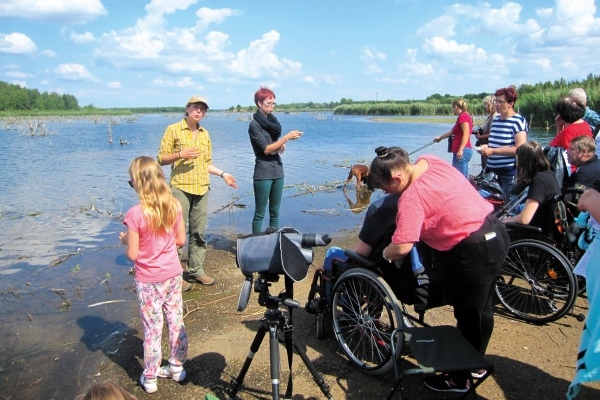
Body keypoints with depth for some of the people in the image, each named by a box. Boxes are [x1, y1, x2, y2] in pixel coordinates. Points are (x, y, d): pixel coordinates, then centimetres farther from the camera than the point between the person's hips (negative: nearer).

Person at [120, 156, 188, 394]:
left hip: (148, 280, -4)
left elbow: (132, 255, -16)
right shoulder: (174, 206, -6)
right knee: (176, 322, 16)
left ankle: (150, 378, 25)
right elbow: (180, 240, 3)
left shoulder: (135, 214, -21)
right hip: (173, 274, 4)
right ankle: (177, 367, 33)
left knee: (152, 329, 8)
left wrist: (125, 240, 3)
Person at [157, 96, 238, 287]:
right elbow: (161, 158, -3)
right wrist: (180, 154, -18)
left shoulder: (205, 134, 16)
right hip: (180, 188, -5)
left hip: (202, 189, 6)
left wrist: (223, 174, 11)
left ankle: (195, 270, 20)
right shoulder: (173, 130, -1)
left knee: (198, 233, 10)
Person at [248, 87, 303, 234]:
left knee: (275, 211, 11)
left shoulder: (273, 120, 12)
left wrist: (282, 146, -1)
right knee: (260, 213, -2)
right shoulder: (255, 124, -9)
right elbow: (266, 149, -15)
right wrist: (287, 137, -17)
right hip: (263, 172, -7)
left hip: (278, 170, 7)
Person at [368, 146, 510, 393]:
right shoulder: (429, 161, 1)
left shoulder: (412, 197, -25)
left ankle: (458, 380, 28)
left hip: (473, 252, -10)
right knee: (482, 309, 24)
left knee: (468, 317, 8)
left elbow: (402, 248, -31)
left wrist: (385, 254, -9)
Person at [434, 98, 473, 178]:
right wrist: (440, 137, 41)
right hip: (459, 151, 10)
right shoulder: (464, 116, 20)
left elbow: (466, 134, -19)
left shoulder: (463, 116, -10)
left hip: (462, 151, -10)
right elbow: (452, 131, 30)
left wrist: (460, 150, -24)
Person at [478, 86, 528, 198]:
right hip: (493, 171, 7)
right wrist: (486, 147, 5)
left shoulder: (518, 121, -9)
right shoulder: (495, 119, 13)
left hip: (510, 173, -7)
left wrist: (493, 151, -19)